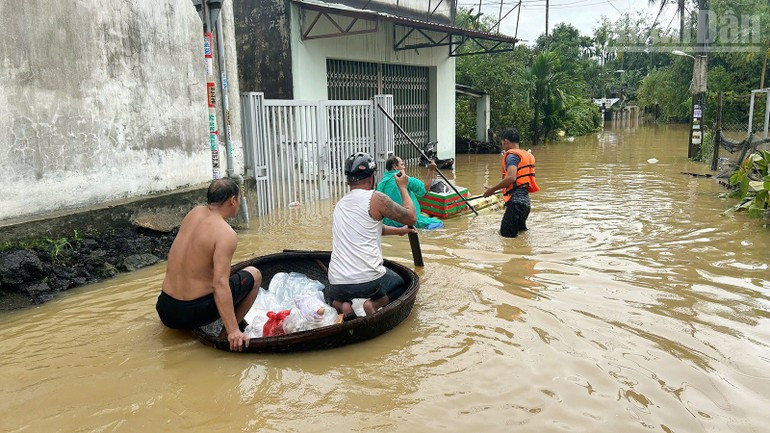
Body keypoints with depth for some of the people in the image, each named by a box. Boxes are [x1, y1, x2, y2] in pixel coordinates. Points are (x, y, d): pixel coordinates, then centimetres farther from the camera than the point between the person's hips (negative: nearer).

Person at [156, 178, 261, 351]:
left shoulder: (194, 213, 5)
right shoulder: (226, 234, -16)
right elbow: (220, 283, -26)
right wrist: (233, 330, -27)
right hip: (193, 313, -7)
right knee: (254, 274, 9)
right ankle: (226, 336, 4)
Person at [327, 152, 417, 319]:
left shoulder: (340, 204, 15)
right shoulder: (375, 198, -7)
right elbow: (411, 218, 1)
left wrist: (398, 230, 41)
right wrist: (403, 187, 13)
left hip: (338, 284, 4)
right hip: (369, 282, -4)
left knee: (330, 293, 39)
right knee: (400, 284, 28)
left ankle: (343, 306, 5)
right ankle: (375, 304, -1)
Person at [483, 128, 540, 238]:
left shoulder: (512, 155, -9)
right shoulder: (527, 155, 20)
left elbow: (511, 178, -24)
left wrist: (492, 189, -16)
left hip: (516, 201, -10)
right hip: (525, 201, 10)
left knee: (506, 234, -7)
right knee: (520, 231, 22)